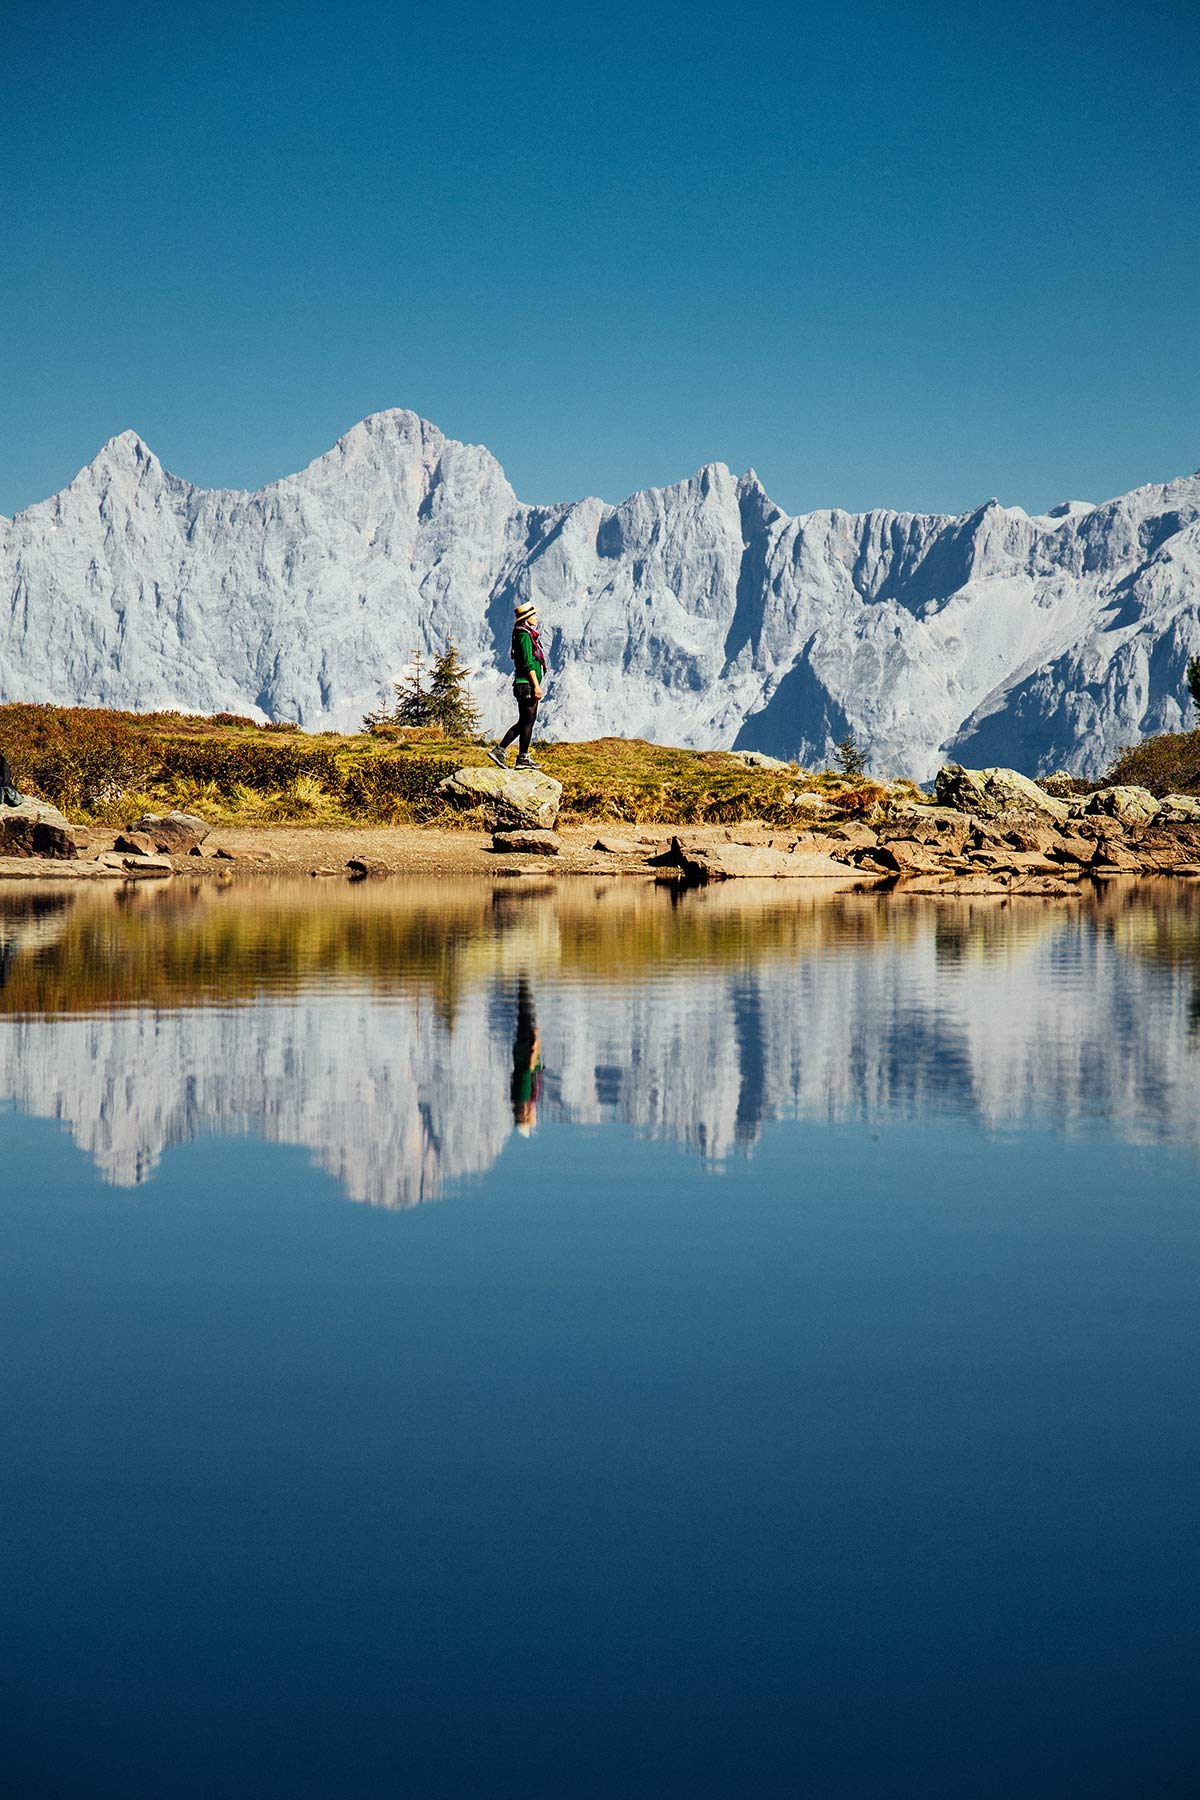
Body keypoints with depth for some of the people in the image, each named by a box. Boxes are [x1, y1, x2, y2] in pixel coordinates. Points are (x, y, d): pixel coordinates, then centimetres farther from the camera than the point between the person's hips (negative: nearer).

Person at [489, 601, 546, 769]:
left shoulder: (526, 635, 18)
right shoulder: (525, 636, -13)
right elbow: (528, 663, -19)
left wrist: (535, 685, 22)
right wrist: (536, 686, -20)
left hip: (523, 686, 10)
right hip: (527, 685, -10)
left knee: (523, 722, 12)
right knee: (527, 722, -3)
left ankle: (499, 750, 11)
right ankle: (523, 758, 2)